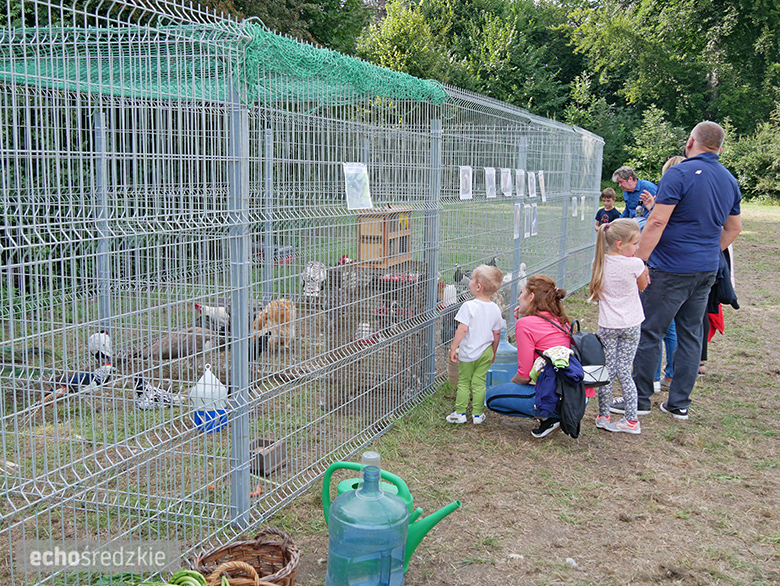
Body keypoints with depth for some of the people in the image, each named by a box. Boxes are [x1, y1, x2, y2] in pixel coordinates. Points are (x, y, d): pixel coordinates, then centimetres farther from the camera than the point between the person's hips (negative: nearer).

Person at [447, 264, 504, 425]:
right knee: (479, 383, 12)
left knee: (464, 383, 8)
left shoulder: (469, 306, -18)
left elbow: (462, 329, -21)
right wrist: (493, 352, 19)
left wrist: (453, 348, -13)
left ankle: (460, 413, 14)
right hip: (486, 352, 4)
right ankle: (477, 414, 17)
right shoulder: (495, 309, -1)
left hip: (468, 352, -4)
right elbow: (497, 333, 6)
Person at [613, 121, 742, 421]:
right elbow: (733, 229, 20)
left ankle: (640, 399, 9)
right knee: (691, 335, 12)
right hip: (707, 272, 8)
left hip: (671, 270, -7)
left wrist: (639, 261, -15)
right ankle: (679, 403, 18)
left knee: (649, 333, 2)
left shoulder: (679, 173, -13)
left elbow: (657, 222, -19)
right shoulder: (729, 180, 11)